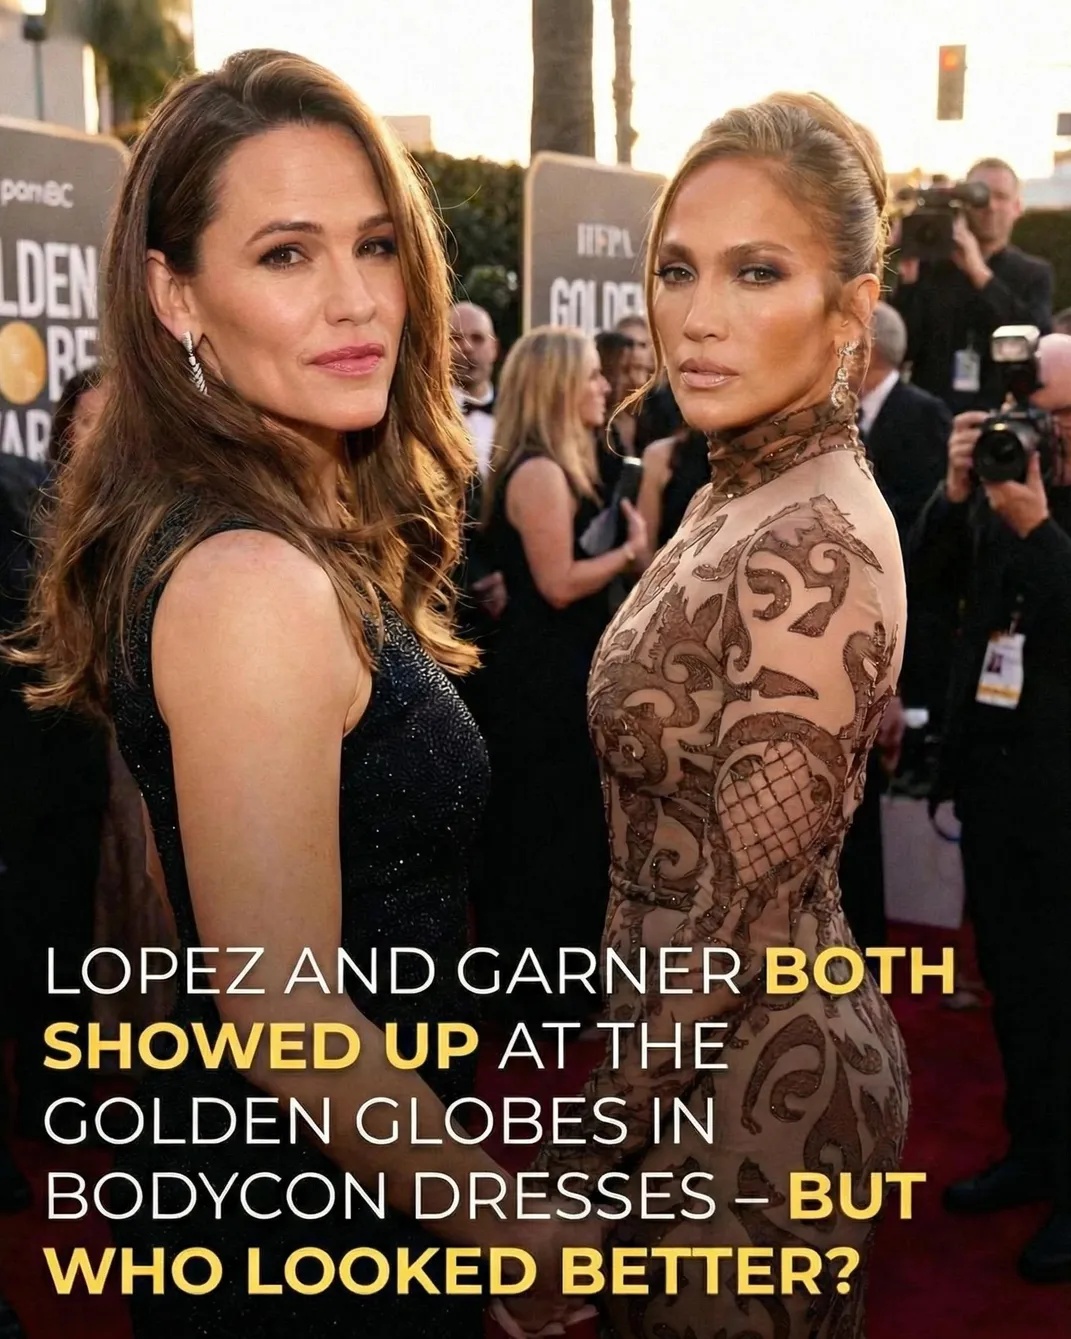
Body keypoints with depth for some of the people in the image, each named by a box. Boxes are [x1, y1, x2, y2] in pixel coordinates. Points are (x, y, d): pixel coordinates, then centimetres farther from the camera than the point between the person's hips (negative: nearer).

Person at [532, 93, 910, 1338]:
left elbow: (738, 914, -24)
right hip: (705, 1035, 9)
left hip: (750, 1078, -9)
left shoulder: (817, 548, -25)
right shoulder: (737, 497, 3)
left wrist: (585, 1153, -15)